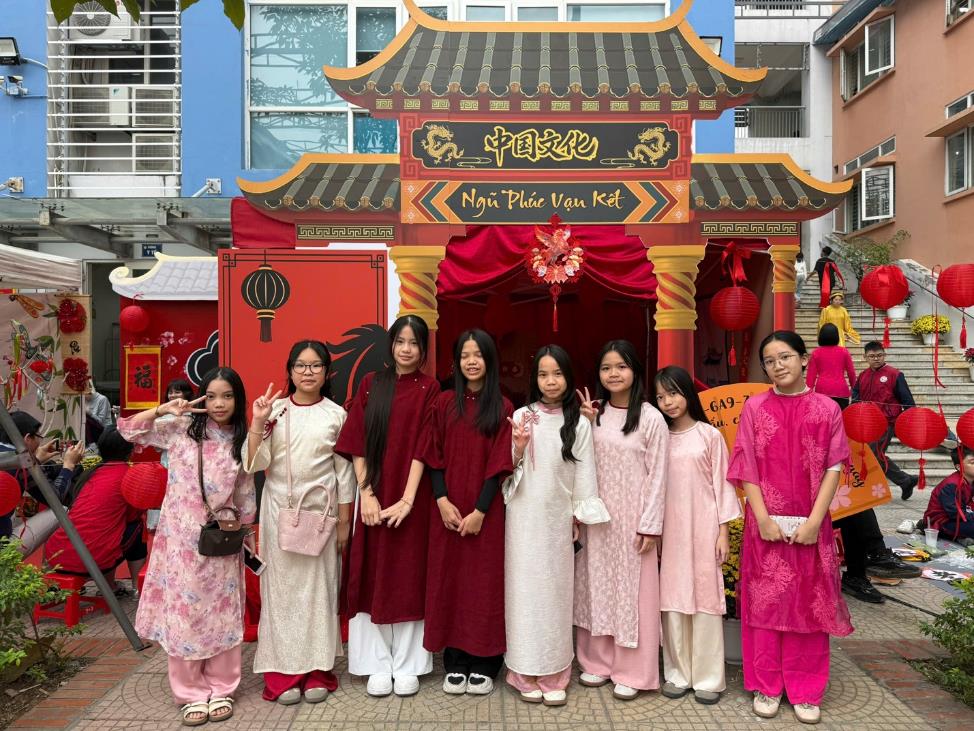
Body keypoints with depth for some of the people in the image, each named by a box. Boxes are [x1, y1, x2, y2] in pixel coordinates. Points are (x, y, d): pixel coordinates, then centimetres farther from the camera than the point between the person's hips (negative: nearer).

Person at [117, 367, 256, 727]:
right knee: (183, 610, 5)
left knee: (222, 612, 7)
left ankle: (221, 688, 22)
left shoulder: (241, 441, 3)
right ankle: (192, 692, 20)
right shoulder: (181, 429, -1)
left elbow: (245, 496, 8)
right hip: (181, 537, -1)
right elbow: (128, 429, 0)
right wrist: (163, 409, -13)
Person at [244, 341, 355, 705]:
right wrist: (257, 422, -16)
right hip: (280, 510, 0)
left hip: (321, 511, 0)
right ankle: (283, 673, 14)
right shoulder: (274, 410, 2)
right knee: (282, 586, 4)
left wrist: (344, 523, 2)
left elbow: (344, 472, 4)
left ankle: (317, 671, 17)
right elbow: (254, 464, -4)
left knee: (318, 587, 5)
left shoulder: (336, 414, 2)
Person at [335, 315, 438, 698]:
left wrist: (407, 500, -15)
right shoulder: (370, 384, 5)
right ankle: (379, 666, 19)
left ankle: (407, 666, 18)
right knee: (373, 577, 6)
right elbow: (357, 444, 1)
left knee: (409, 576, 6)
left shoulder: (429, 389, -1)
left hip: (411, 499, -2)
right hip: (374, 497, 2)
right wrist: (366, 493, -7)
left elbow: (423, 448, -8)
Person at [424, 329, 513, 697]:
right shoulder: (445, 402, 5)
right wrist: (442, 500, -9)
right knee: (450, 580, 7)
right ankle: (455, 663, 19)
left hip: (485, 511, -2)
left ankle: (484, 664, 17)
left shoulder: (501, 407, -3)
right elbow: (434, 457, 3)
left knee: (484, 580, 4)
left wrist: (480, 511, -13)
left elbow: (499, 464, -7)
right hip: (449, 508, 2)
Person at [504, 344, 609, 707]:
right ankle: (527, 672, 15)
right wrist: (517, 451, -15)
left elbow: (584, 474, 3)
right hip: (524, 518, 0)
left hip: (558, 519, 0)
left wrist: (580, 517, 2)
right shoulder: (521, 417, 0)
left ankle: (553, 675, 16)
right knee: (526, 588, 4)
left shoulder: (579, 423, 1)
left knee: (555, 590, 6)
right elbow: (507, 470, 4)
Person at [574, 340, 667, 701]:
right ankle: (598, 662, 26)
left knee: (631, 590, 4)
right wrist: (586, 425, -9)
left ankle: (631, 672, 17)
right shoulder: (592, 413, 4)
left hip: (632, 518, -4)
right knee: (596, 586, 12)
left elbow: (657, 476, -8)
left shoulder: (651, 418, -8)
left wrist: (649, 526, -10)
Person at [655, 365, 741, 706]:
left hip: (703, 528, -2)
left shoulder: (709, 435, -2)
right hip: (669, 530, 3)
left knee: (704, 598, 3)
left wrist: (724, 531, -4)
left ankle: (707, 677, 15)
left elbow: (722, 483, -1)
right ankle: (678, 674, 19)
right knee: (673, 599, 7)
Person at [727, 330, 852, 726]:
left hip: (809, 524, 0)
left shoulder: (827, 409, 0)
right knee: (765, 601, 7)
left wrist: (814, 521, -11)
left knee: (809, 603, 8)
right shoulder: (754, 407, 0)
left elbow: (833, 469, -3)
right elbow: (747, 468, -1)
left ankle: (805, 690, 22)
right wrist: (763, 518, -9)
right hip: (766, 522, 0)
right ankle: (766, 686, 21)